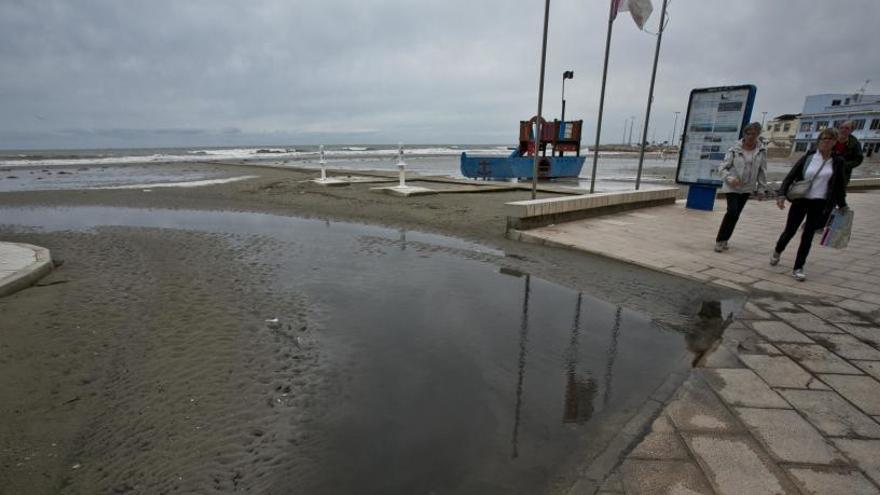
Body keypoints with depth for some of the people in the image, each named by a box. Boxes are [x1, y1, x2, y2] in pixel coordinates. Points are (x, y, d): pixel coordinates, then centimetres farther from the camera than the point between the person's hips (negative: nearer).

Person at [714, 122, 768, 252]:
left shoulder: (761, 151, -2)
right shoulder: (735, 150, -10)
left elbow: (762, 171, 4)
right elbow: (722, 168, -10)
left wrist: (761, 189, 5)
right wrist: (730, 178, -28)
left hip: (747, 188, 4)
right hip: (731, 187, -4)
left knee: (736, 214, 9)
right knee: (732, 211, -16)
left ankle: (724, 239, 22)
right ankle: (719, 240, -4)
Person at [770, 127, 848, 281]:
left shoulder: (837, 162, 3)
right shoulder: (808, 157, -1)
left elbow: (840, 186, 9)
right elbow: (791, 176, -4)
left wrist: (842, 206, 10)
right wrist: (781, 194, -17)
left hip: (820, 204, 1)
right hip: (800, 200, -1)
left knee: (808, 235, 0)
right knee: (790, 231, 4)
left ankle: (798, 268, 8)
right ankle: (777, 252, 34)